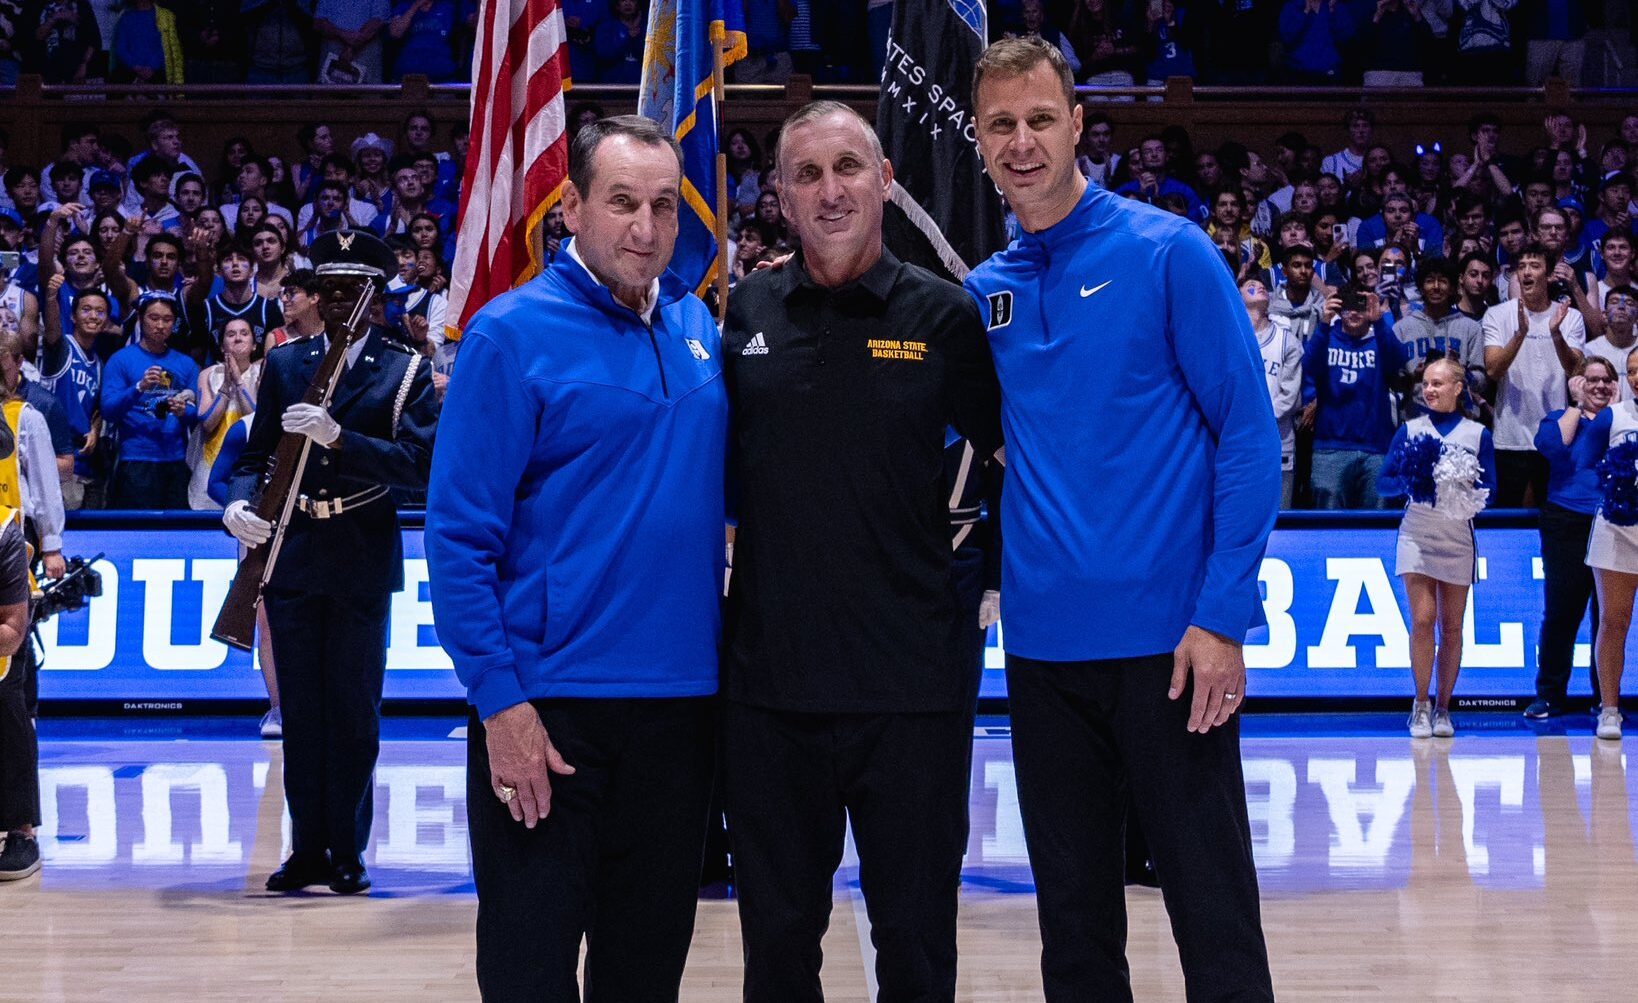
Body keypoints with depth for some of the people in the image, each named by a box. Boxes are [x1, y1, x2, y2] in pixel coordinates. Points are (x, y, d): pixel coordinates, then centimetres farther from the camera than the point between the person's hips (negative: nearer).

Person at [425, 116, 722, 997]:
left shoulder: (698, 328, 9)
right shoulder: (513, 334, -8)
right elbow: (459, 534, -11)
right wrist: (500, 700, -16)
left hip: (680, 697, 5)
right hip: (548, 707, -5)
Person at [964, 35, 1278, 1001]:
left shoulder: (1168, 252, -5)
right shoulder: (985, 291, 9)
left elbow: (1249, 434, -8)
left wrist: (1222, 615, -14)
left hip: (1167, 636, -5)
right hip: (1044, 644, 5)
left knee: (1215, 916, -1)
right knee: (1073, 919, 11)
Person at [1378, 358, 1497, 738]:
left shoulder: (1478, 434, 5)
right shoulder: (1409, 430, 7)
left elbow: (1489, 489, 4)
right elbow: (1384, 482, 5)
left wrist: (1466, 485, -16)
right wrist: (1409, 483, -15)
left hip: (1458, 538, 1)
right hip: (1417, 533, -1)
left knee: (1451, 625, 4)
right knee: (1422, 619, -10)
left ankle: (1443, 708, 13)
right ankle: (1421, 706, -1)